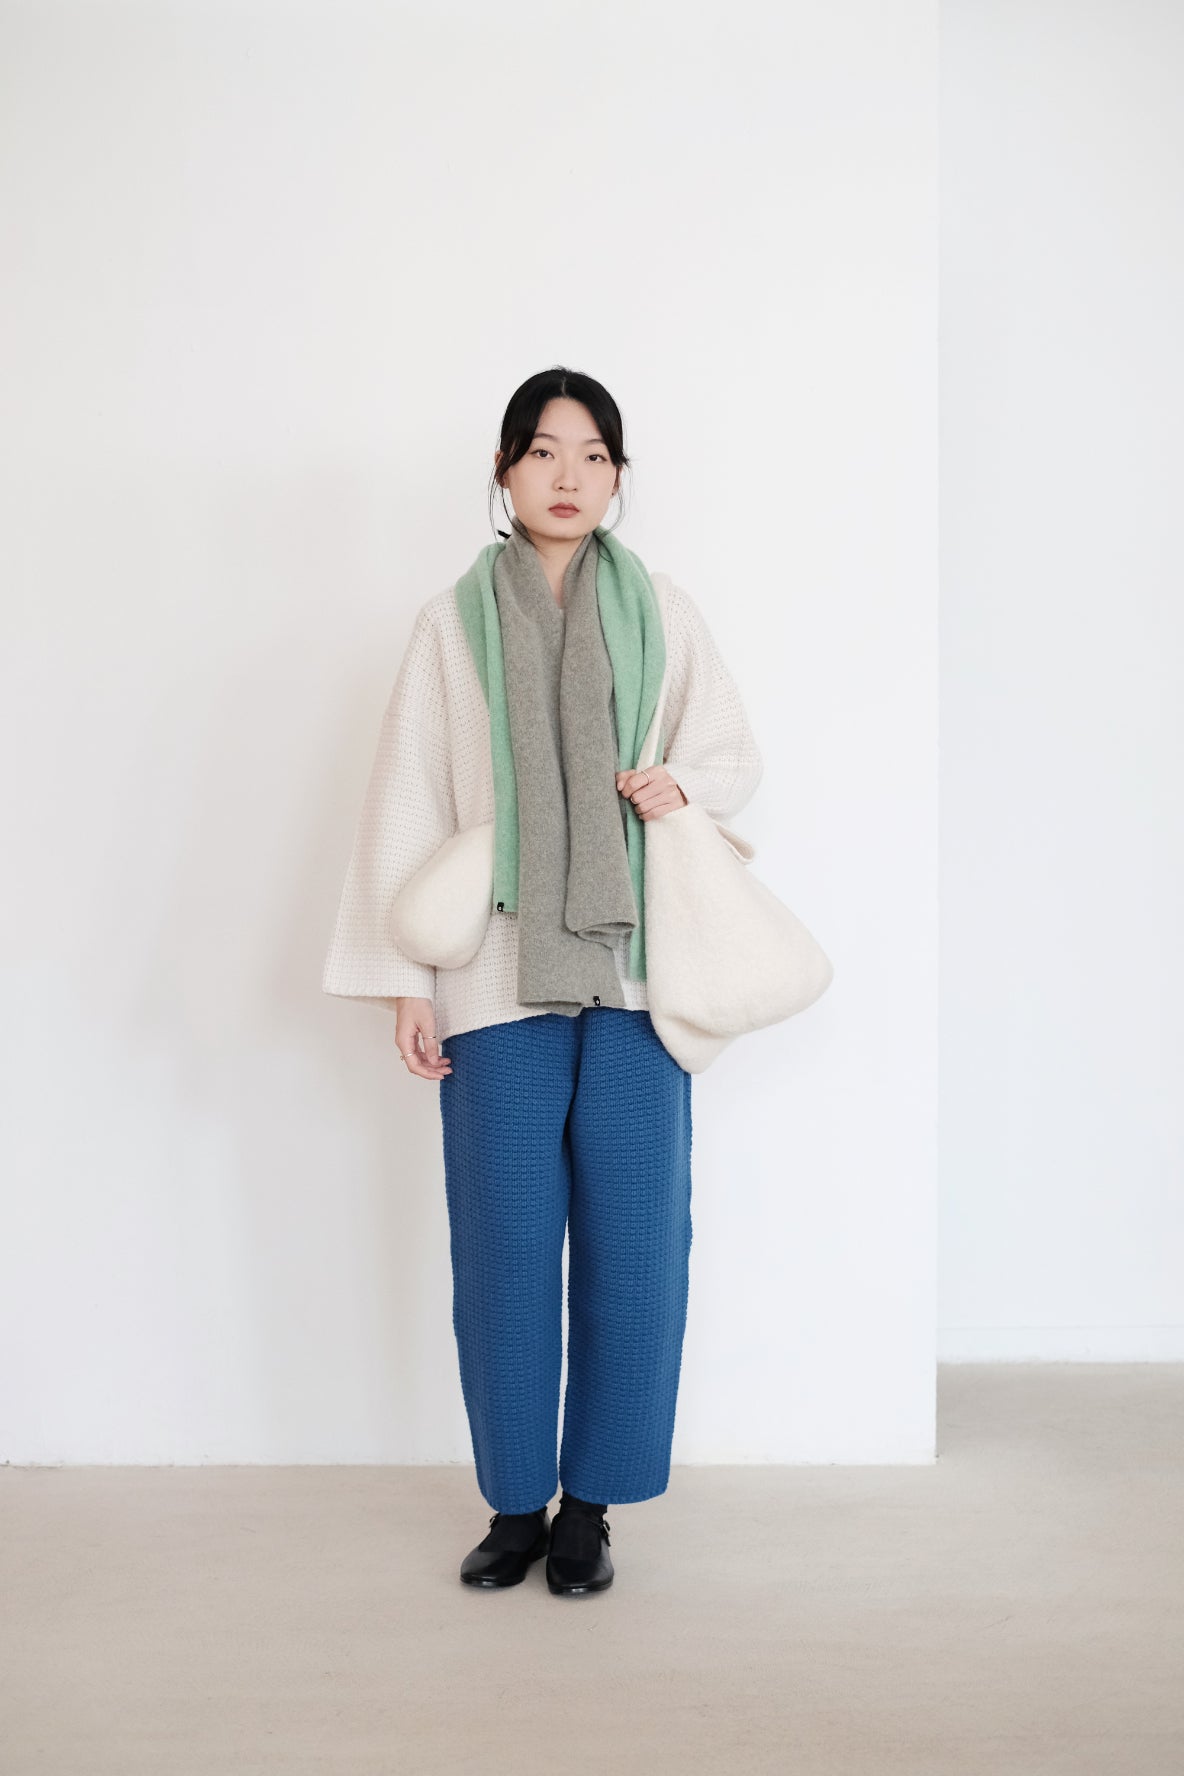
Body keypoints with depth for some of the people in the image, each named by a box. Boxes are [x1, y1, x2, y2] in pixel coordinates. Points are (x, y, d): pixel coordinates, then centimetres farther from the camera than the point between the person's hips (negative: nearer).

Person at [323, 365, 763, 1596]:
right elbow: (409, 804, 4)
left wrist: (684, 782, -9)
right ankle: (516, 1501, 18)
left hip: (634, 971, 1)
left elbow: (736, 749, 16)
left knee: (631, 1241, 1)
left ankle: (592, 1502, 16)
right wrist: (406, 983, -2)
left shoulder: (664, 613, 10)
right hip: (500, 976, -1)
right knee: (504, 1244, 2)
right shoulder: (452, 621, 7)